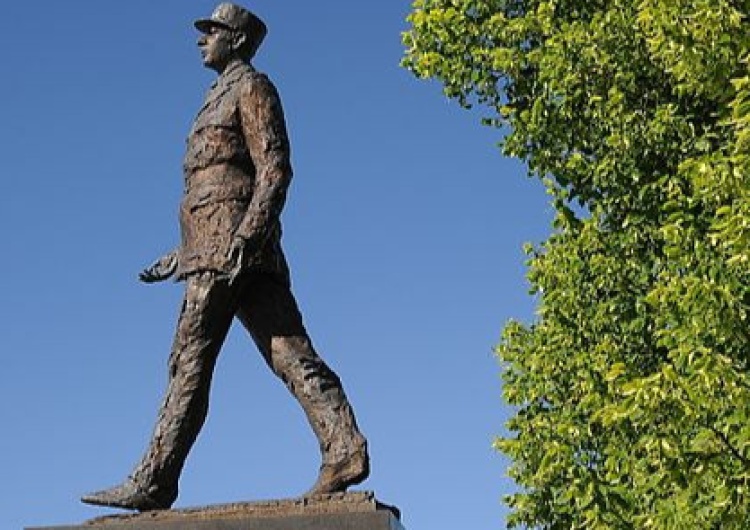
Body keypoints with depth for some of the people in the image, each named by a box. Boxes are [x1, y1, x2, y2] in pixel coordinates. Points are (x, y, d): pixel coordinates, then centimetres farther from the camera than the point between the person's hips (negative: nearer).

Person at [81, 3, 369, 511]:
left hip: (233, 247, -10)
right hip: (215, 250, 10)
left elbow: (275, 168, -11)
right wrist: (180, 256, 28)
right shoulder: (224, 99, 30)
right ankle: (345, 450, -14)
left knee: (190, 359, -9)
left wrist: (246, 235, -24)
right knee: (289, 353, -4)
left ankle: (153, 482, -7)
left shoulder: (252, 88, 2)